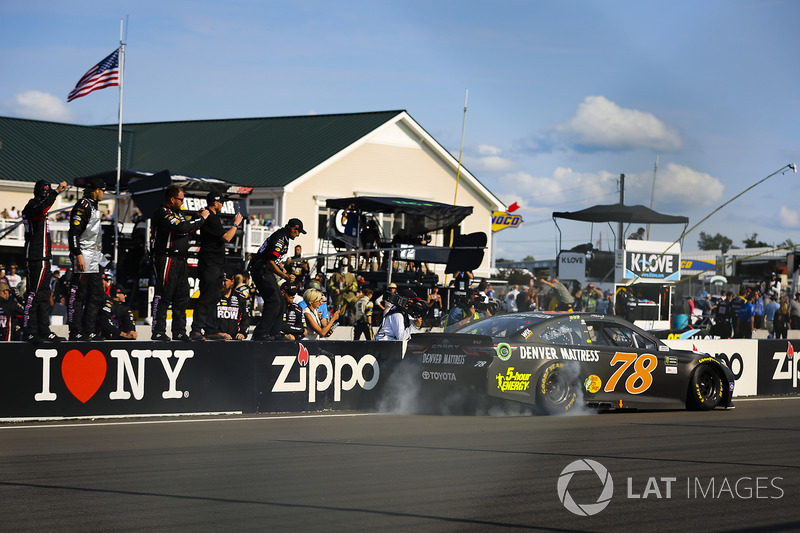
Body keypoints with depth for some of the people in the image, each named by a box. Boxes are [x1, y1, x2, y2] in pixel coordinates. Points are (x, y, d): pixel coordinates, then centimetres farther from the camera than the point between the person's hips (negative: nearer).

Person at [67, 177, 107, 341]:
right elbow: (74, 232, -18)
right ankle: (75, 332, -7)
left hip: (95, 258, 11)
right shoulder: (83, 205, -11)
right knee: (78, 295, -8)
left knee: (97, 296, 10)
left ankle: (89, 332, 14)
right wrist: (78, 255, -24)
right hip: (84, 256, -11)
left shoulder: (94, 206, 20)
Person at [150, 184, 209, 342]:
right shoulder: (163, 213, -13)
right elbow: (182, 228, -23)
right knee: (163, 296, -8)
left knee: (182, 297, 10)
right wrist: (201, 219, -12)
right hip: (166, 259, -10)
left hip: (180, 261, 10)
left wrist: (198, 218, 10)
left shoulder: (176, 213, 20)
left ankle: (179, 332, 15)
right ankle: (158, 332, -6)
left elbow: (187, 230, 24)